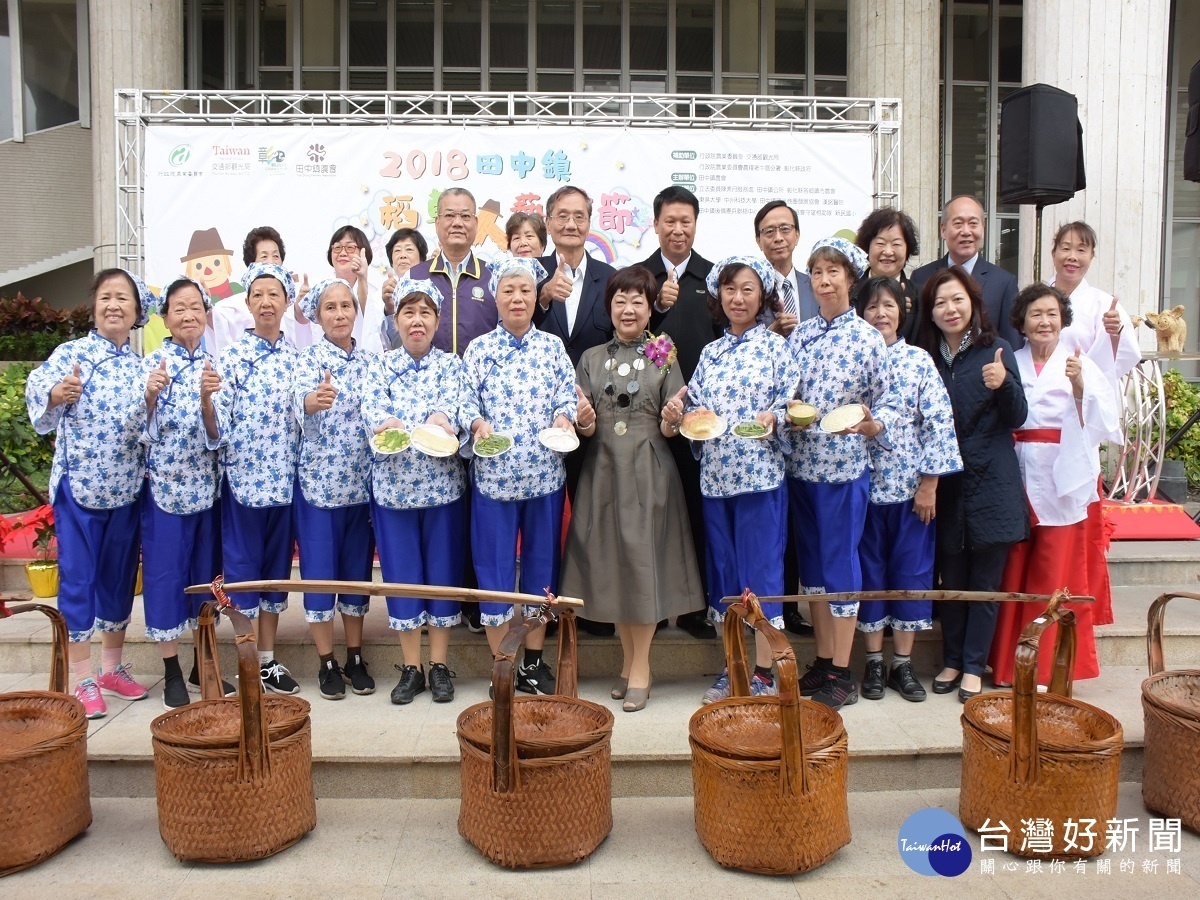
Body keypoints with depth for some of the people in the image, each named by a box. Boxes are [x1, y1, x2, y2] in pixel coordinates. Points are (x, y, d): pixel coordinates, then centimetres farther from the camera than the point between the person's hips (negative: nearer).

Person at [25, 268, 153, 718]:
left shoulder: (141, 366, 7)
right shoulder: (72, 352, -6)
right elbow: (38, 386, -21)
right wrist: (57, 394, -42)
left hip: (127, 489, 4)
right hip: (78, 485, -4)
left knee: (120, 578, 13)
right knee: (78, 579, 2)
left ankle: (112, 667, 27)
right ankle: (83, 679, 12)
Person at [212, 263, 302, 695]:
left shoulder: (296, 358, 8)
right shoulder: (232, 356, -3)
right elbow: (220, 420, -8)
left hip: (284, 478, 4)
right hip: (242, 475, -4)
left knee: (276, 564, 11)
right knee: (242, 565, 2)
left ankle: (268, 660, 22)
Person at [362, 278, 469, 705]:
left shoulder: (451, 365, 5)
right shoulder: (380, 366, 6)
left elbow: (452, 405, -13)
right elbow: (372, 409, -10)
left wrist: (441, 421, -37)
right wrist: (386, 425, -33)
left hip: (443, 483, 0)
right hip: (392, 484, 1)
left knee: (442, 569, 6)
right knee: (402, 572, 6)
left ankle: (440, 665, 19)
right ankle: (411, 667, 18)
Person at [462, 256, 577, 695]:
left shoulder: (552, 346, 8)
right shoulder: (479, 349, 5)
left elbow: (567, 394, 5)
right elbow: (467, 400, 0)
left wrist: (564, 417, -15)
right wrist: (477, 423, -19)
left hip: (545, 473, 2)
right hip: (493, 473, -1)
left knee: (542, 562, 9)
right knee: (494, 565, 3)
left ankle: (534, 661, 23)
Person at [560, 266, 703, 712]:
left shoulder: (664, 356, 3)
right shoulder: (592, 359, 9)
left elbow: (669, 430, 1)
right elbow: (587, 428, 5)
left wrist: (671, 418, -21)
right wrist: (584, 419, -17)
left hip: (648, 469, -2)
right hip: (604, 469, 3)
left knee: (643, 557, -2)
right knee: (610, 561, 6)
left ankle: (640, 666, 10)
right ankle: (629, 660, 22)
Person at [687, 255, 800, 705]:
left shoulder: (775, 347, 0)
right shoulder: (710, 353, 12)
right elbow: (697, 410, 14)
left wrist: (774, 419, -24)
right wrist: (678, 416, -7)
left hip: (761, 474, -5)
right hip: (715, 476, 5)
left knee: (762, 571, 0)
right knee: (724, 570, 10)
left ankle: (764, 673, 12)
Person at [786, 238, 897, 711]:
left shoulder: (868, 338, -5)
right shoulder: (800, 335, 7)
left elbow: (887, 402, -5)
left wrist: (869, 424, -24)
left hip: (845, 464, -5)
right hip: (800, 463, 5)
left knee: (840, 561, 1)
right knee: (811, 561, 11)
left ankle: (843, 674, 12)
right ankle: (822, 661, 25)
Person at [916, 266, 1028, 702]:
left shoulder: (996, 351, -3)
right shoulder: (925, 358, 6)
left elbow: (1017, 418, -4)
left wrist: (1003, 384, -23)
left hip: (990, 485, -3)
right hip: (945, 485, 3)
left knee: (985, 581, 5)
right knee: (950, 579, 11)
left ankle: (974, 667, 17)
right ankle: (952, 660, 24)